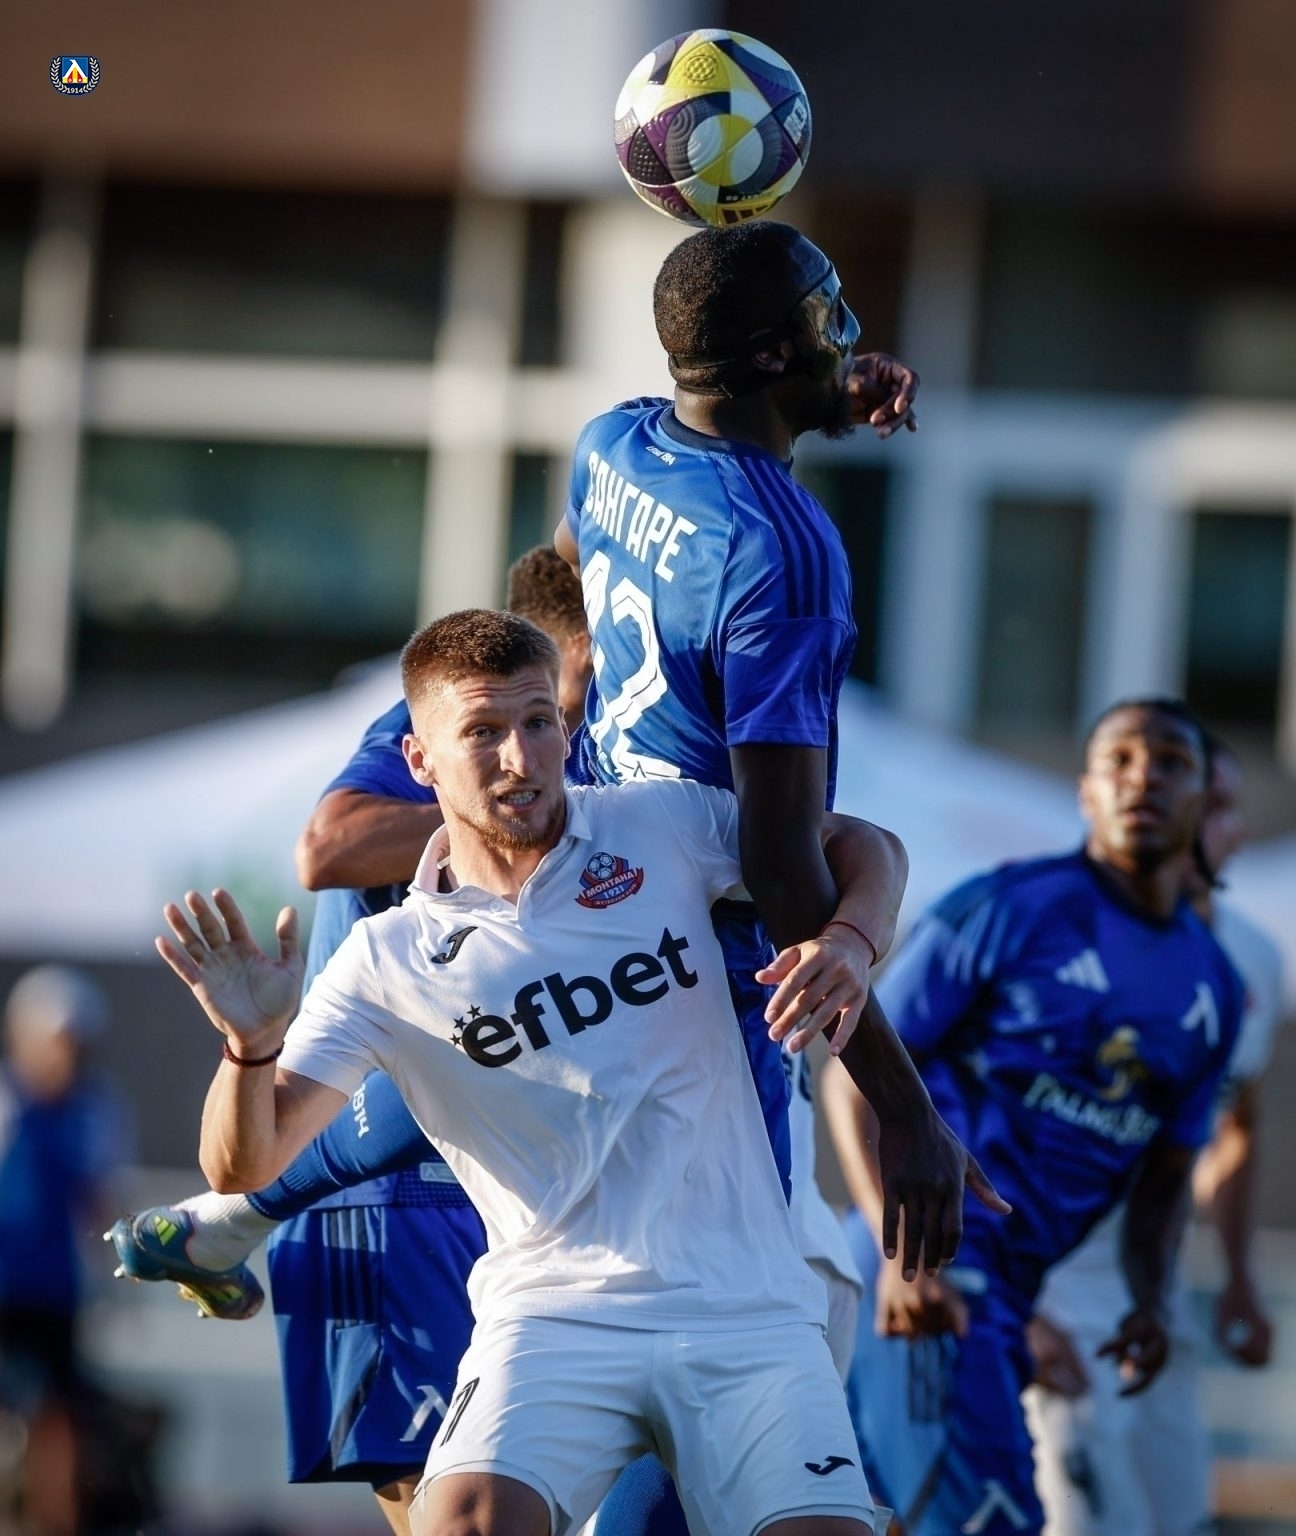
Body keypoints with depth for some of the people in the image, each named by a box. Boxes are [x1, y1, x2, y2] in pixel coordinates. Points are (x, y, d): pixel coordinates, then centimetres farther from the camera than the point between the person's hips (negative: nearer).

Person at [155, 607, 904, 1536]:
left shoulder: (664, 826, 6)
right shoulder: (391, 962, 3)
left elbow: (858, 844, 19)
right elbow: (242, 1167, -1)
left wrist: (844, 940, -3)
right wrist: (252, 1044, -22)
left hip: (744, 1310, 1)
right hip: (554, 1313, -1)